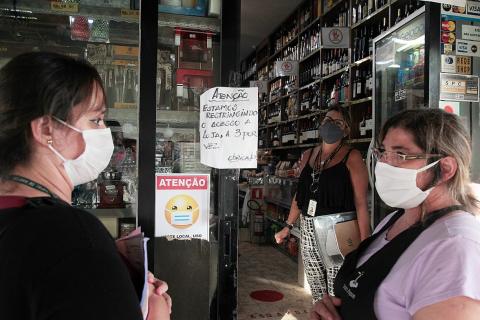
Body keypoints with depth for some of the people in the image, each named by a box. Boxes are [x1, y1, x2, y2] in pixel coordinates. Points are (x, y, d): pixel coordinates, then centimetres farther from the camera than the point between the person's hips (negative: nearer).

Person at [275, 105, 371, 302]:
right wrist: (288, 227, 16)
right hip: (309, 230, 5)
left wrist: (364, 242, -16)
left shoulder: (352, 157, -5)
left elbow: (361, 203, -10)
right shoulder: (308, 155, 11)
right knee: (316, 293, 15)